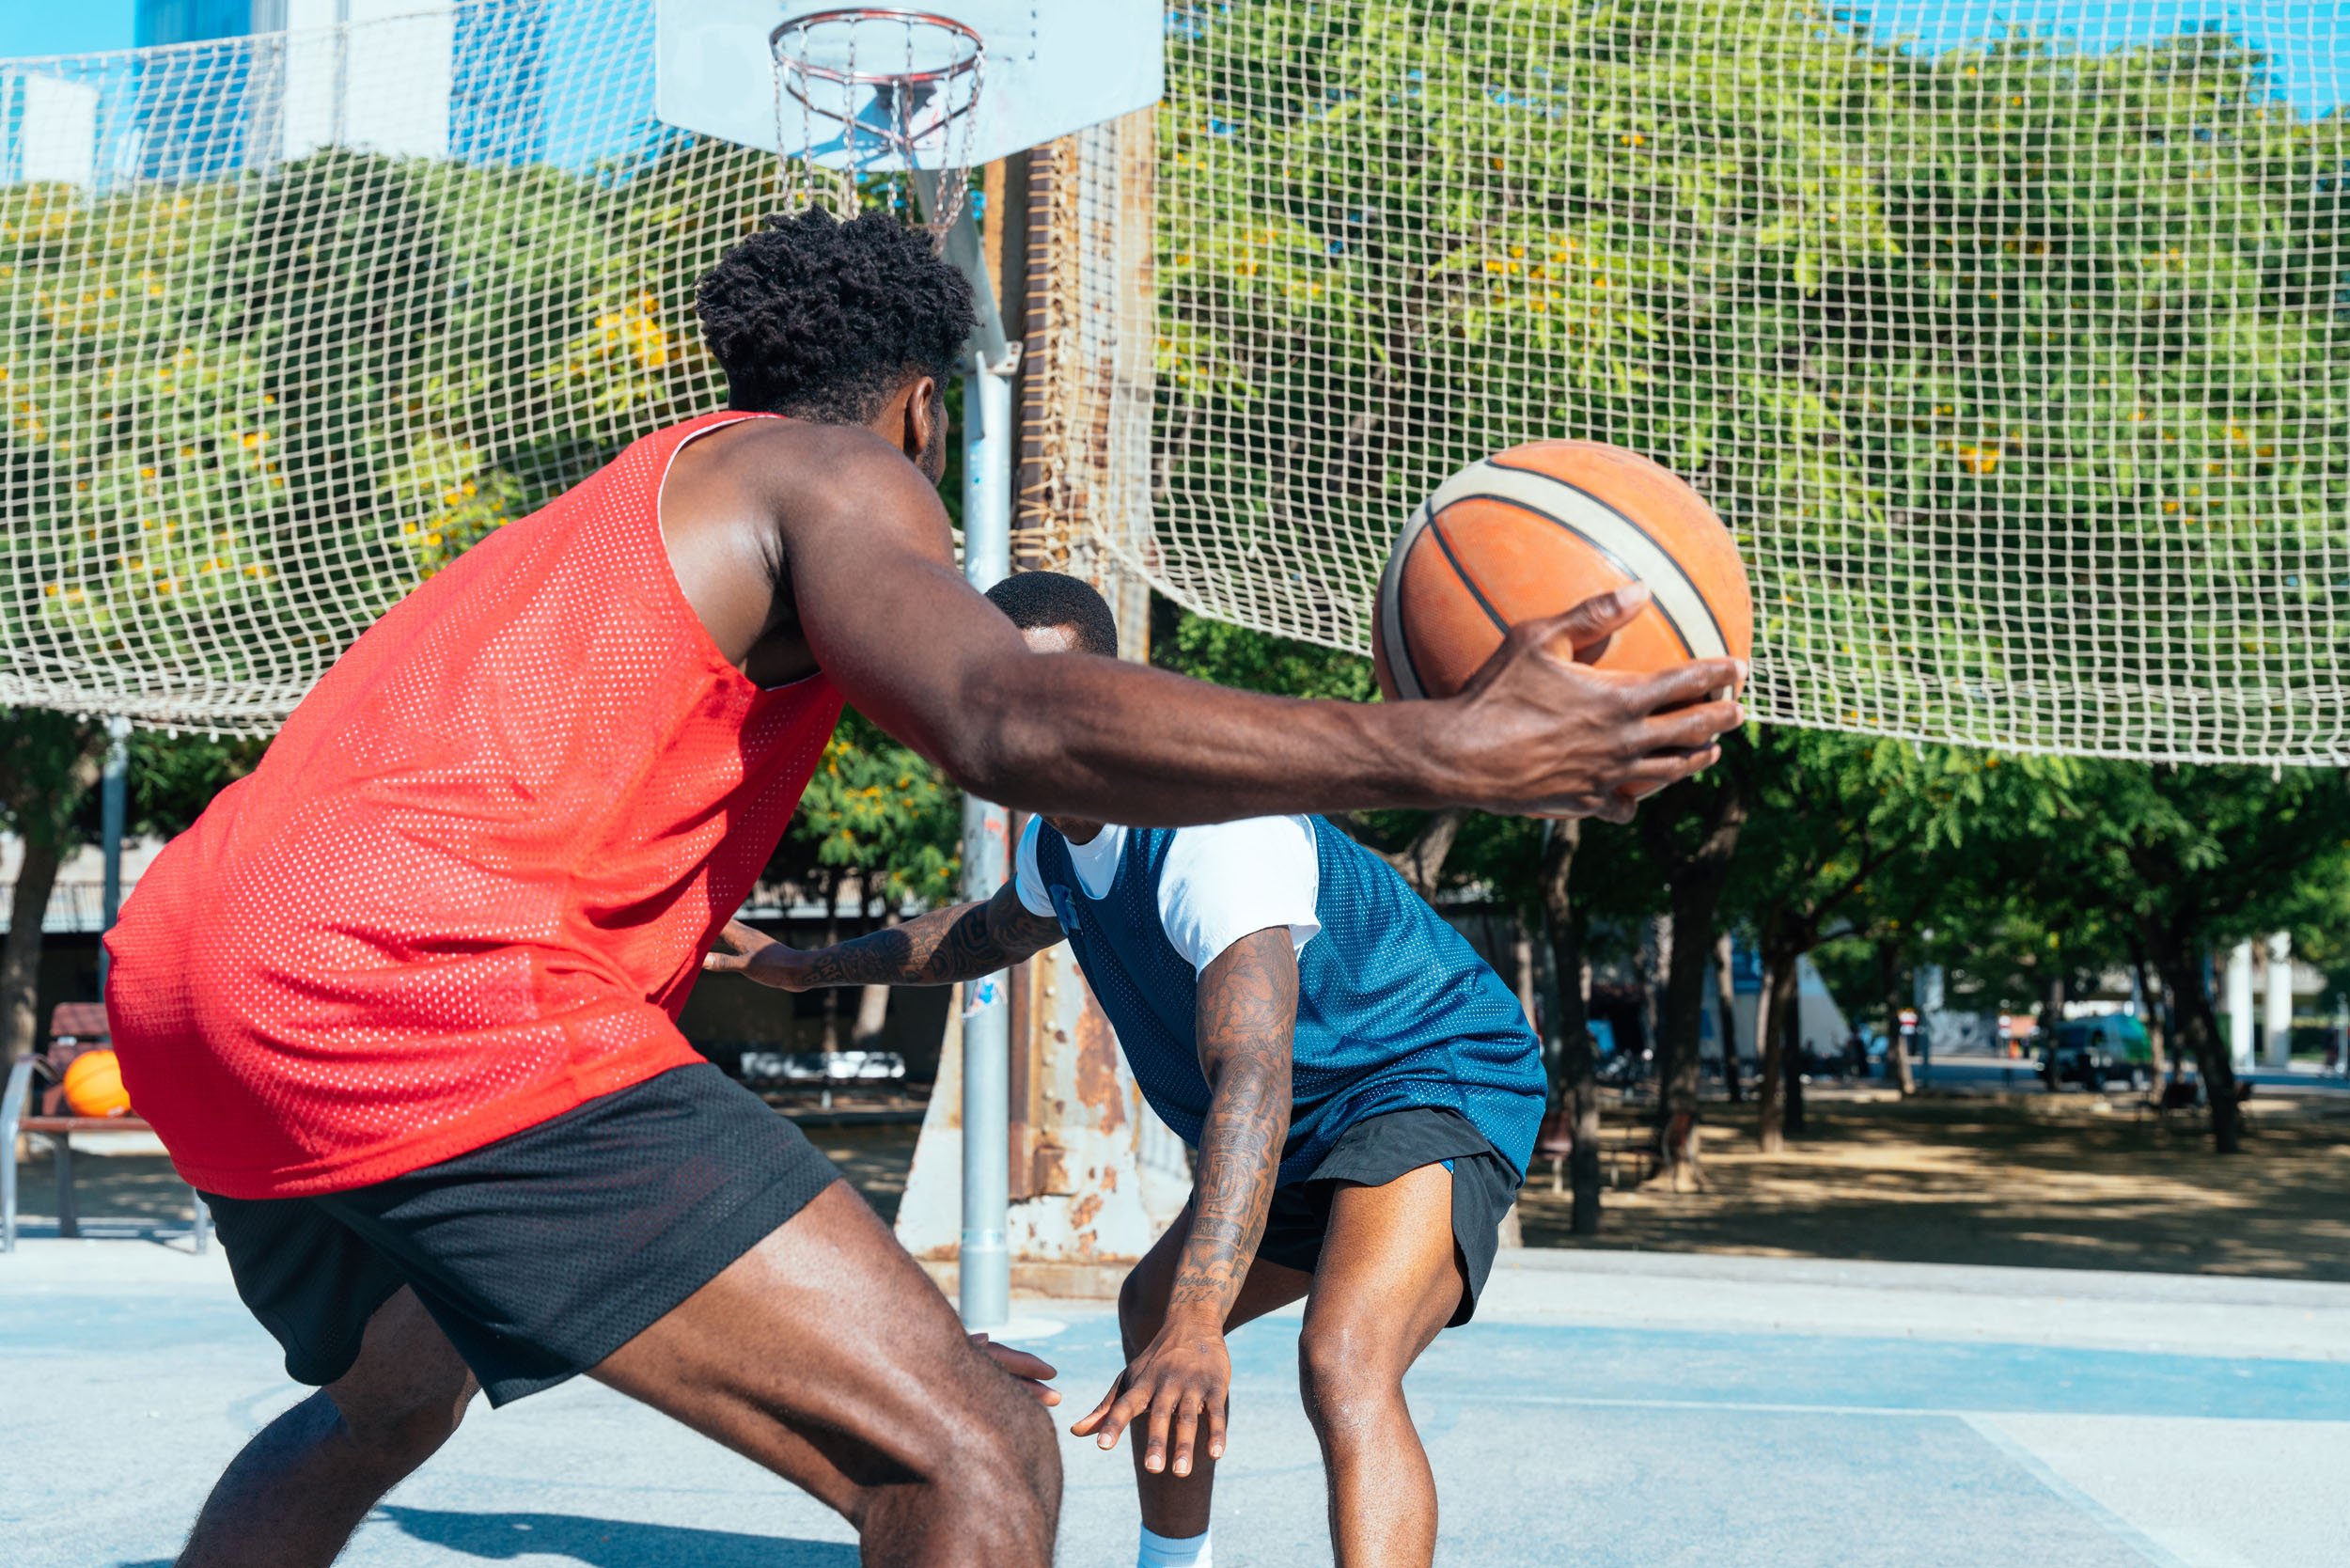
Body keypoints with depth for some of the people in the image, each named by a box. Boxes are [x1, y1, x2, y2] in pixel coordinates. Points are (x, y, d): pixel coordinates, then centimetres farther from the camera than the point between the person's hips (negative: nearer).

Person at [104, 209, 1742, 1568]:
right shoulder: (838, 473, 6)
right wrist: (1443, 751, -20)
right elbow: (1017, 726, -16)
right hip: (411, 976, -10)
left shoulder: (628, 499, 31)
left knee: (384, 1405, 38)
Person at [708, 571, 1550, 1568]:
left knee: (1343, 1364, -35)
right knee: (1149, 1310, 26)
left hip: (1437, 1081, -10)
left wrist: (1198, 1322, -57)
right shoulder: (1059, 836, 0)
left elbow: (1252, 1074, -46)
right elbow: (993, 932, 27)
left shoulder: (1216, 826, -31)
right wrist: (810, 967, 24)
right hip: (1309, 1131, 10)